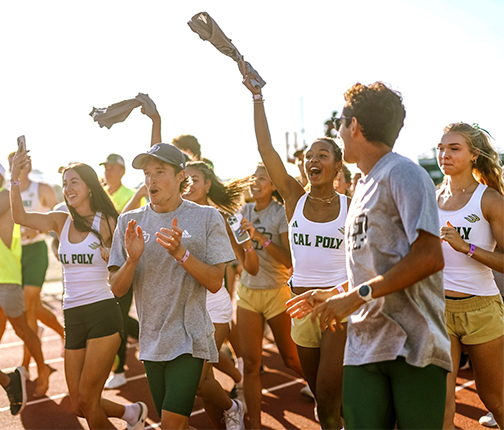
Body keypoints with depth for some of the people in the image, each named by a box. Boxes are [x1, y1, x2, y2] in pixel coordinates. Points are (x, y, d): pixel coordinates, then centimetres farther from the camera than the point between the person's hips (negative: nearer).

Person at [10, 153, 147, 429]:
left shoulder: (106, 222, -4)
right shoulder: (61, 222, 9)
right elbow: (20, 217, -4)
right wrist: (15, 178, -11)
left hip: (102, 314, -5)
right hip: (72, 318, 6)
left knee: (87, 401, -3)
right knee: (79, 407, 10)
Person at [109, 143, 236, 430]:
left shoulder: (207, 218, -5)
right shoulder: (130, 222, 2)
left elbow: (215, 283, -9)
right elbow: (118, 289, 1)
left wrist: (181, 253, -23)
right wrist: (132, 259, -18)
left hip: (189, 336, -4)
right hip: (152, 340, 4)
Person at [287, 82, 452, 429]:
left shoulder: (403, 173, -7)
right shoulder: (365, 185, 20)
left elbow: (429, 257, -18)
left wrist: (357, 296, -17)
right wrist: (333, 296, 18)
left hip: (412, 344, -7)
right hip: (364, 346, 7)